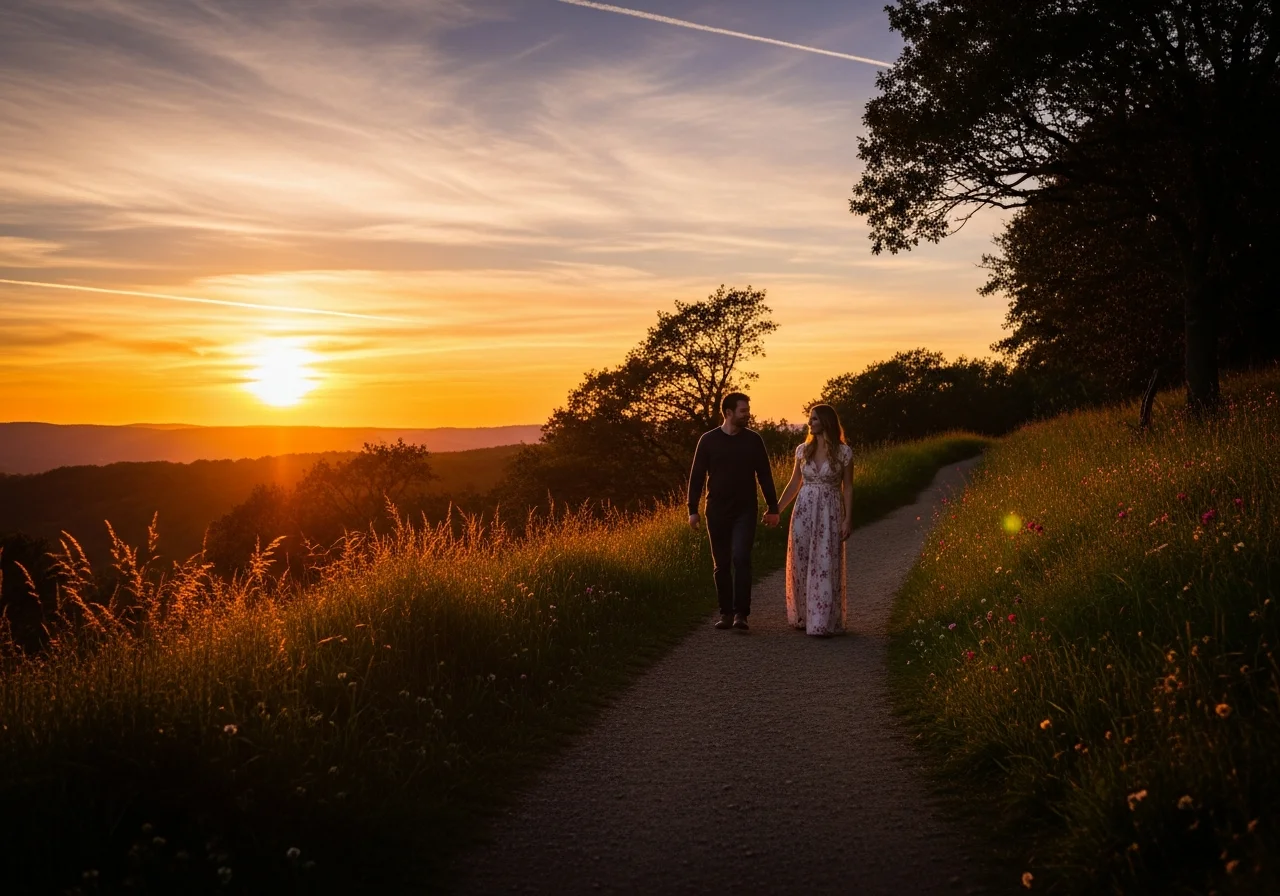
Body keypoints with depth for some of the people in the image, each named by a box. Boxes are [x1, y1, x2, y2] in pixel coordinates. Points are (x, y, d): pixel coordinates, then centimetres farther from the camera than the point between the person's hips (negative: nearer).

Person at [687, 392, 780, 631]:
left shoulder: (753, 439, 1)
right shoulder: (709, 440, -1)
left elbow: (764, 475, 6)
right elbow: (697, 476, 1)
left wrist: (773, 507, 4)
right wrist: (692, 509, -3)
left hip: (745, 512, -1)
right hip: (717, 511, 1)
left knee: (741, 559, -14)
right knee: (721, 564, 7)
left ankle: (741, 613, -12)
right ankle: (726, 613, 16)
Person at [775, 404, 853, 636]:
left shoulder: (843, 452, -5)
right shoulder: (803, 449, 6)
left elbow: (848, 488, -3)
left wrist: (848, 519, -8)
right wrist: (777, 509, 8)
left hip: (829, 513, -4)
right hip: (804, 511, 4)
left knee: (826, 566, -4)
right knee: (801, 564, 6)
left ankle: (823, 622, 3)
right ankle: (802, 616, 20)